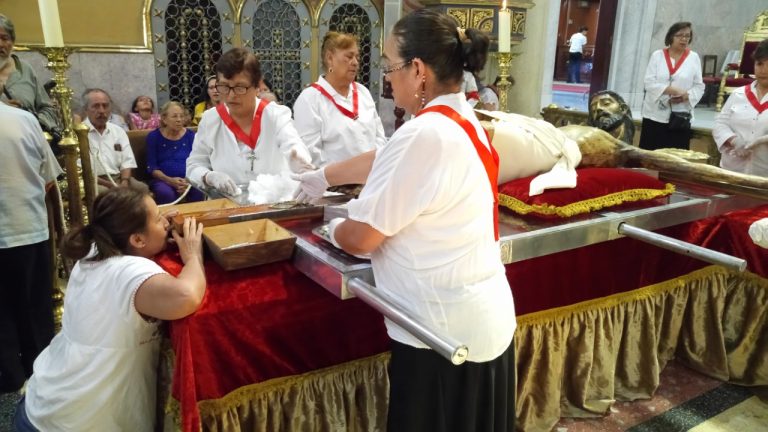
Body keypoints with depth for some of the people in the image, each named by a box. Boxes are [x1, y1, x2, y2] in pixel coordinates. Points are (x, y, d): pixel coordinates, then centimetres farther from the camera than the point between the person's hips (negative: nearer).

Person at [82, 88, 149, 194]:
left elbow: (127, 161, 10)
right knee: (103, 192, -36)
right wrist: (108, 185, -17)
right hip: (94, 182, -4)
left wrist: (124, 183, -10)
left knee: (142, 188, -24)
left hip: (119, 178, 4)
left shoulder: (118, 131, 16)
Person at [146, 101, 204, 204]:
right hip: (163, 179, -1)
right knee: (167, 194, -36)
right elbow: (152, 167, 2)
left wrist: (189, 180, -15)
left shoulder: (190, 135, 10)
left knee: (198, 191, -34)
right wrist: (170, 180, -14)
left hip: (188, 179, 1)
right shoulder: (154, 136, 6)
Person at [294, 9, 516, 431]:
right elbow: (382, 160, 19)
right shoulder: (462, 120, 5)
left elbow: (360, 237, -17)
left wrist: (333, 228, 5)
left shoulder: (424, 134, -23)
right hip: (484, 318, 9)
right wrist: (322, 177, 30)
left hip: (445, 331, -8)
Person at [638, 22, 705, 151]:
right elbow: (649, 82, -5)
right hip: (655, 115, 0)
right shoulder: (657, 55, 3)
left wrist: (686, 96, -16)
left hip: (680, 117, 0)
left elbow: (699, 86, 4)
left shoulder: (694, 58, 4)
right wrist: (670, 89, -21)